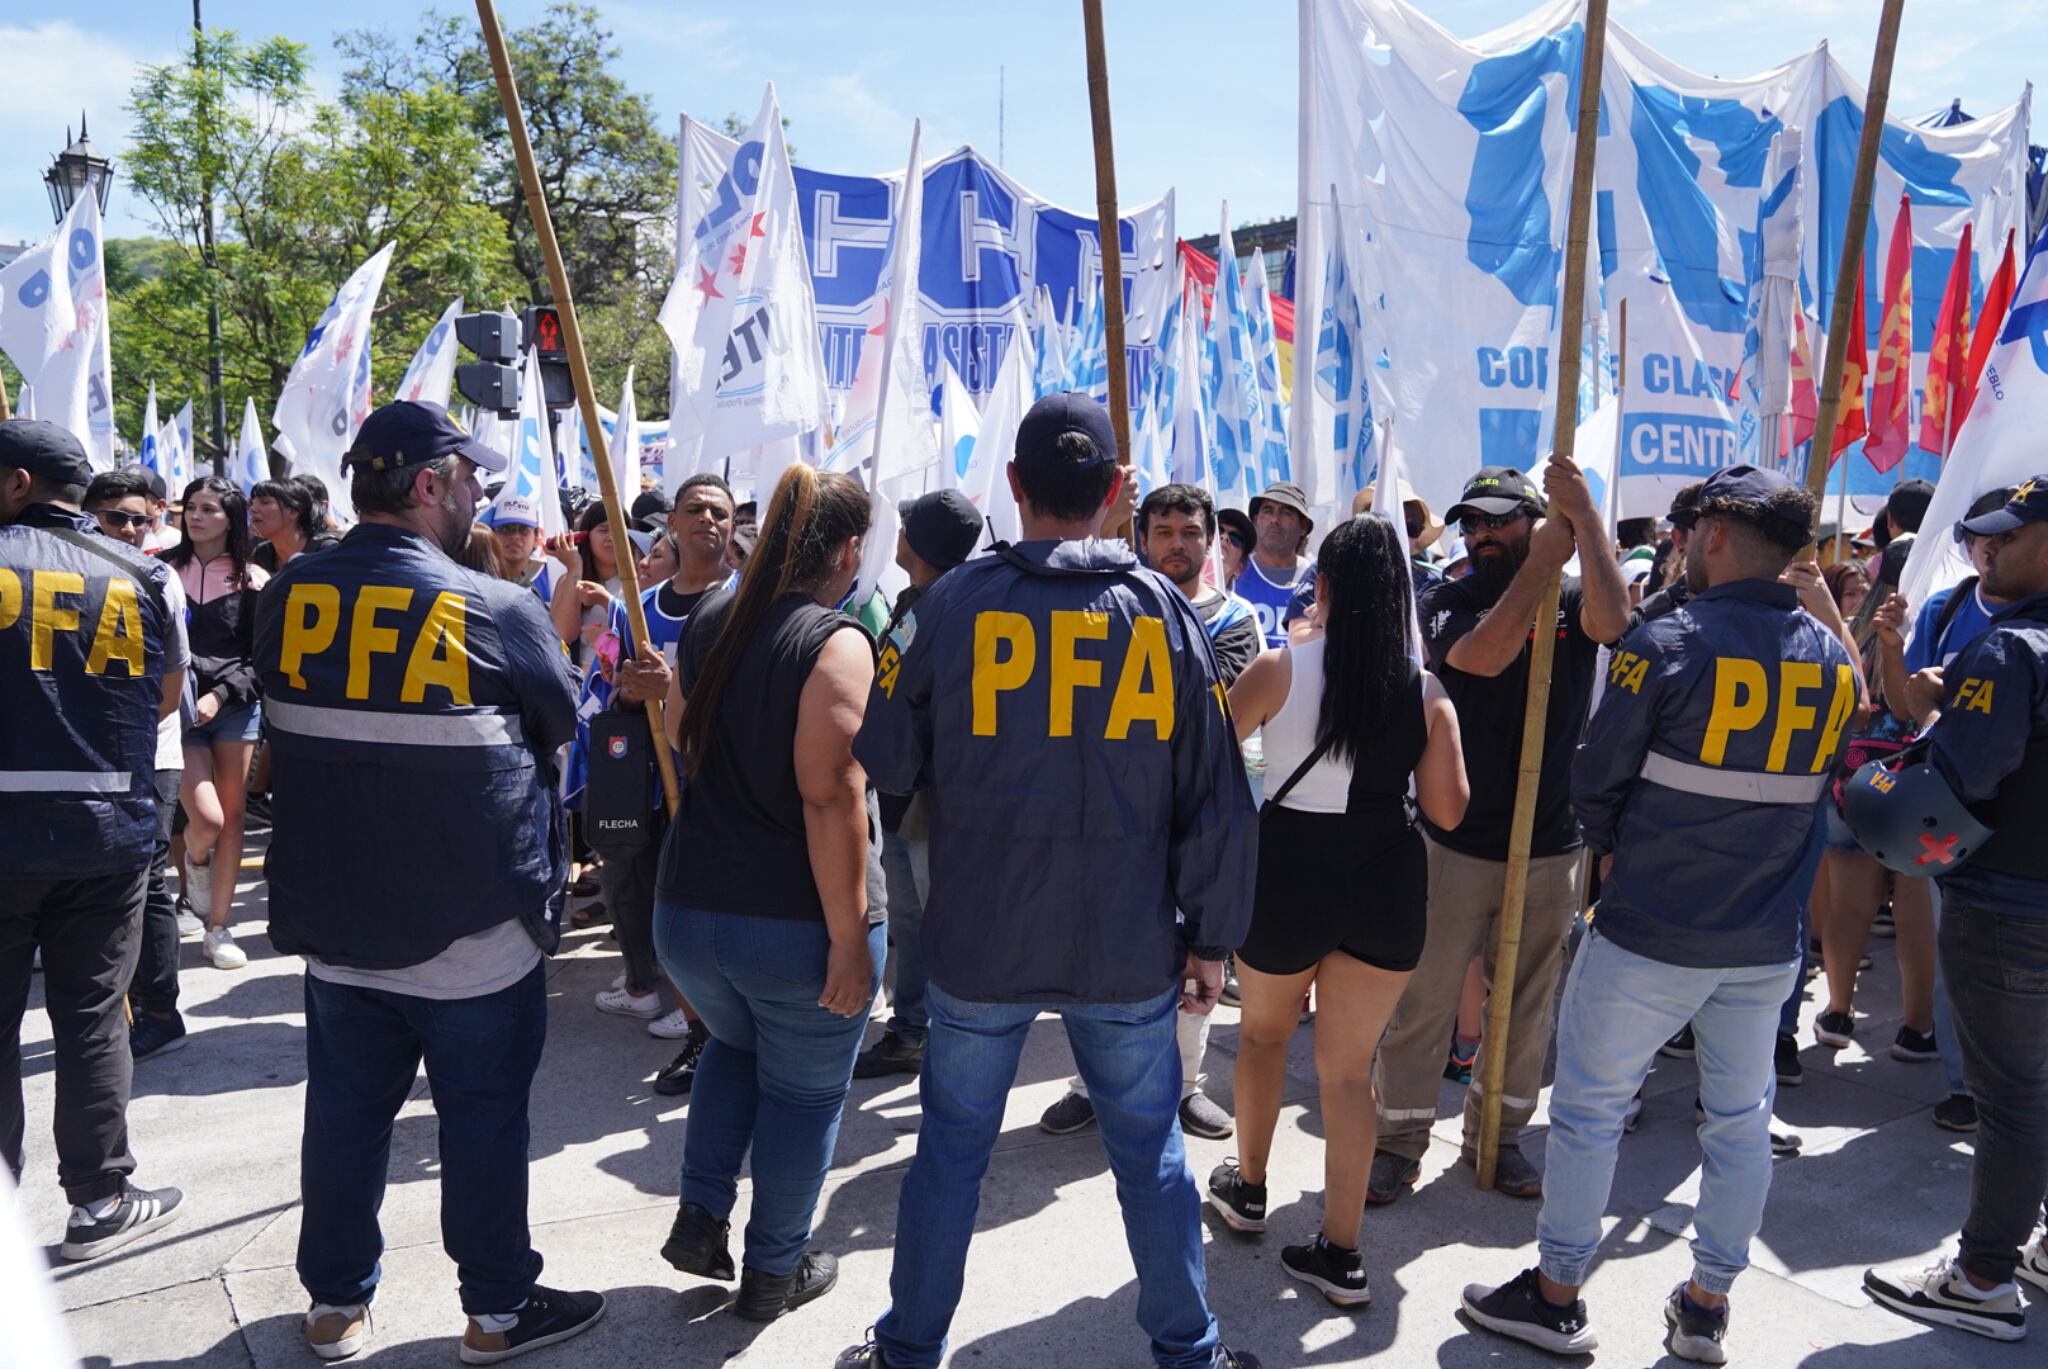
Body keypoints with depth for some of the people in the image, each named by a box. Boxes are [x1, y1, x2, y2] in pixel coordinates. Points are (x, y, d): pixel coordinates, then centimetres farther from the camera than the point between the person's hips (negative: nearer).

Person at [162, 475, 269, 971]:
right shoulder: (163, 568, 5)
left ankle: (219, 929, 14)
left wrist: (220, 694, -11)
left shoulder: (252, 580, 4)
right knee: (206, 819, -13)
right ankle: (195, 859, 24)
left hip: (235, 706, 1)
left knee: (233, 817, 3)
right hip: (177, 707, -1)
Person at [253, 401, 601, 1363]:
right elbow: (566, 726, -3)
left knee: (345, 1112, 18)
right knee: (484, 1120, 10)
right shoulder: (500, 612, -19)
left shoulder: (286, 599, -5)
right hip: (475, 930, -4)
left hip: (333, 921, 5)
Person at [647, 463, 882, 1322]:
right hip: (797, 923, -6)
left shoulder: (707, 622, 4)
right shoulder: (834, 642, -17)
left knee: (734, 1046, 32)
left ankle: (700, 1220, 28)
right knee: (802, 1092, 15)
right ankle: (774, 1272, 29)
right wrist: (850, 941, -21)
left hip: (688, 909, 6)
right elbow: (832, 800, -24)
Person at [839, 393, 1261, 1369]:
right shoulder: (1165, 609, -4)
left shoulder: (954, 603, -8)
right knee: (1151, 1149, 16)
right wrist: (1213, 937, 7)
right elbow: (1215, 796, -2)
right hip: (1131, 948, 1)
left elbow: (886, 762, -4)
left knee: (952, 1145, 15)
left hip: (978, 941, 0)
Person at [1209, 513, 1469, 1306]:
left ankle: (1248, 1186, 40)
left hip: (1291, 870, -2)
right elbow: (1449, 811, -3)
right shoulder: (1426, 691, -3)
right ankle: (1340, 1253, 15)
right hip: (1387, 882, 2)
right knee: (1349, 1067, 12)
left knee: (1263, 1031, 25)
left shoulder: (1280, 669, -10)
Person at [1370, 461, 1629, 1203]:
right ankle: (1399, 1141, 17)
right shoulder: (1447, 602, -1)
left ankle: (1497, 1134, 30)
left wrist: (1584, 514, -22)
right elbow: (1483, 656, -22)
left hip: (1551, 848, 2)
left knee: (1525, 1004, 13)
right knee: (1422, 1002, 3)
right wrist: (1544, 559, -21)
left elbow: (1613, 621, -22)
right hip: (1454, 844, -2)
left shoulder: (1572, 602, 2)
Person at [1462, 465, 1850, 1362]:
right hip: (1769, 943, 6)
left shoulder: (1669, 645, -17)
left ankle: (1556, 1297, 20)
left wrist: (1614, 855, 9)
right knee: (1741, 1118, 17)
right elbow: (1814, 792, 11)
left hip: (1648, 936, -5)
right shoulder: (1832, 661, 1)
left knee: (1587, 1107, 9)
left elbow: (1594, 781, -9)